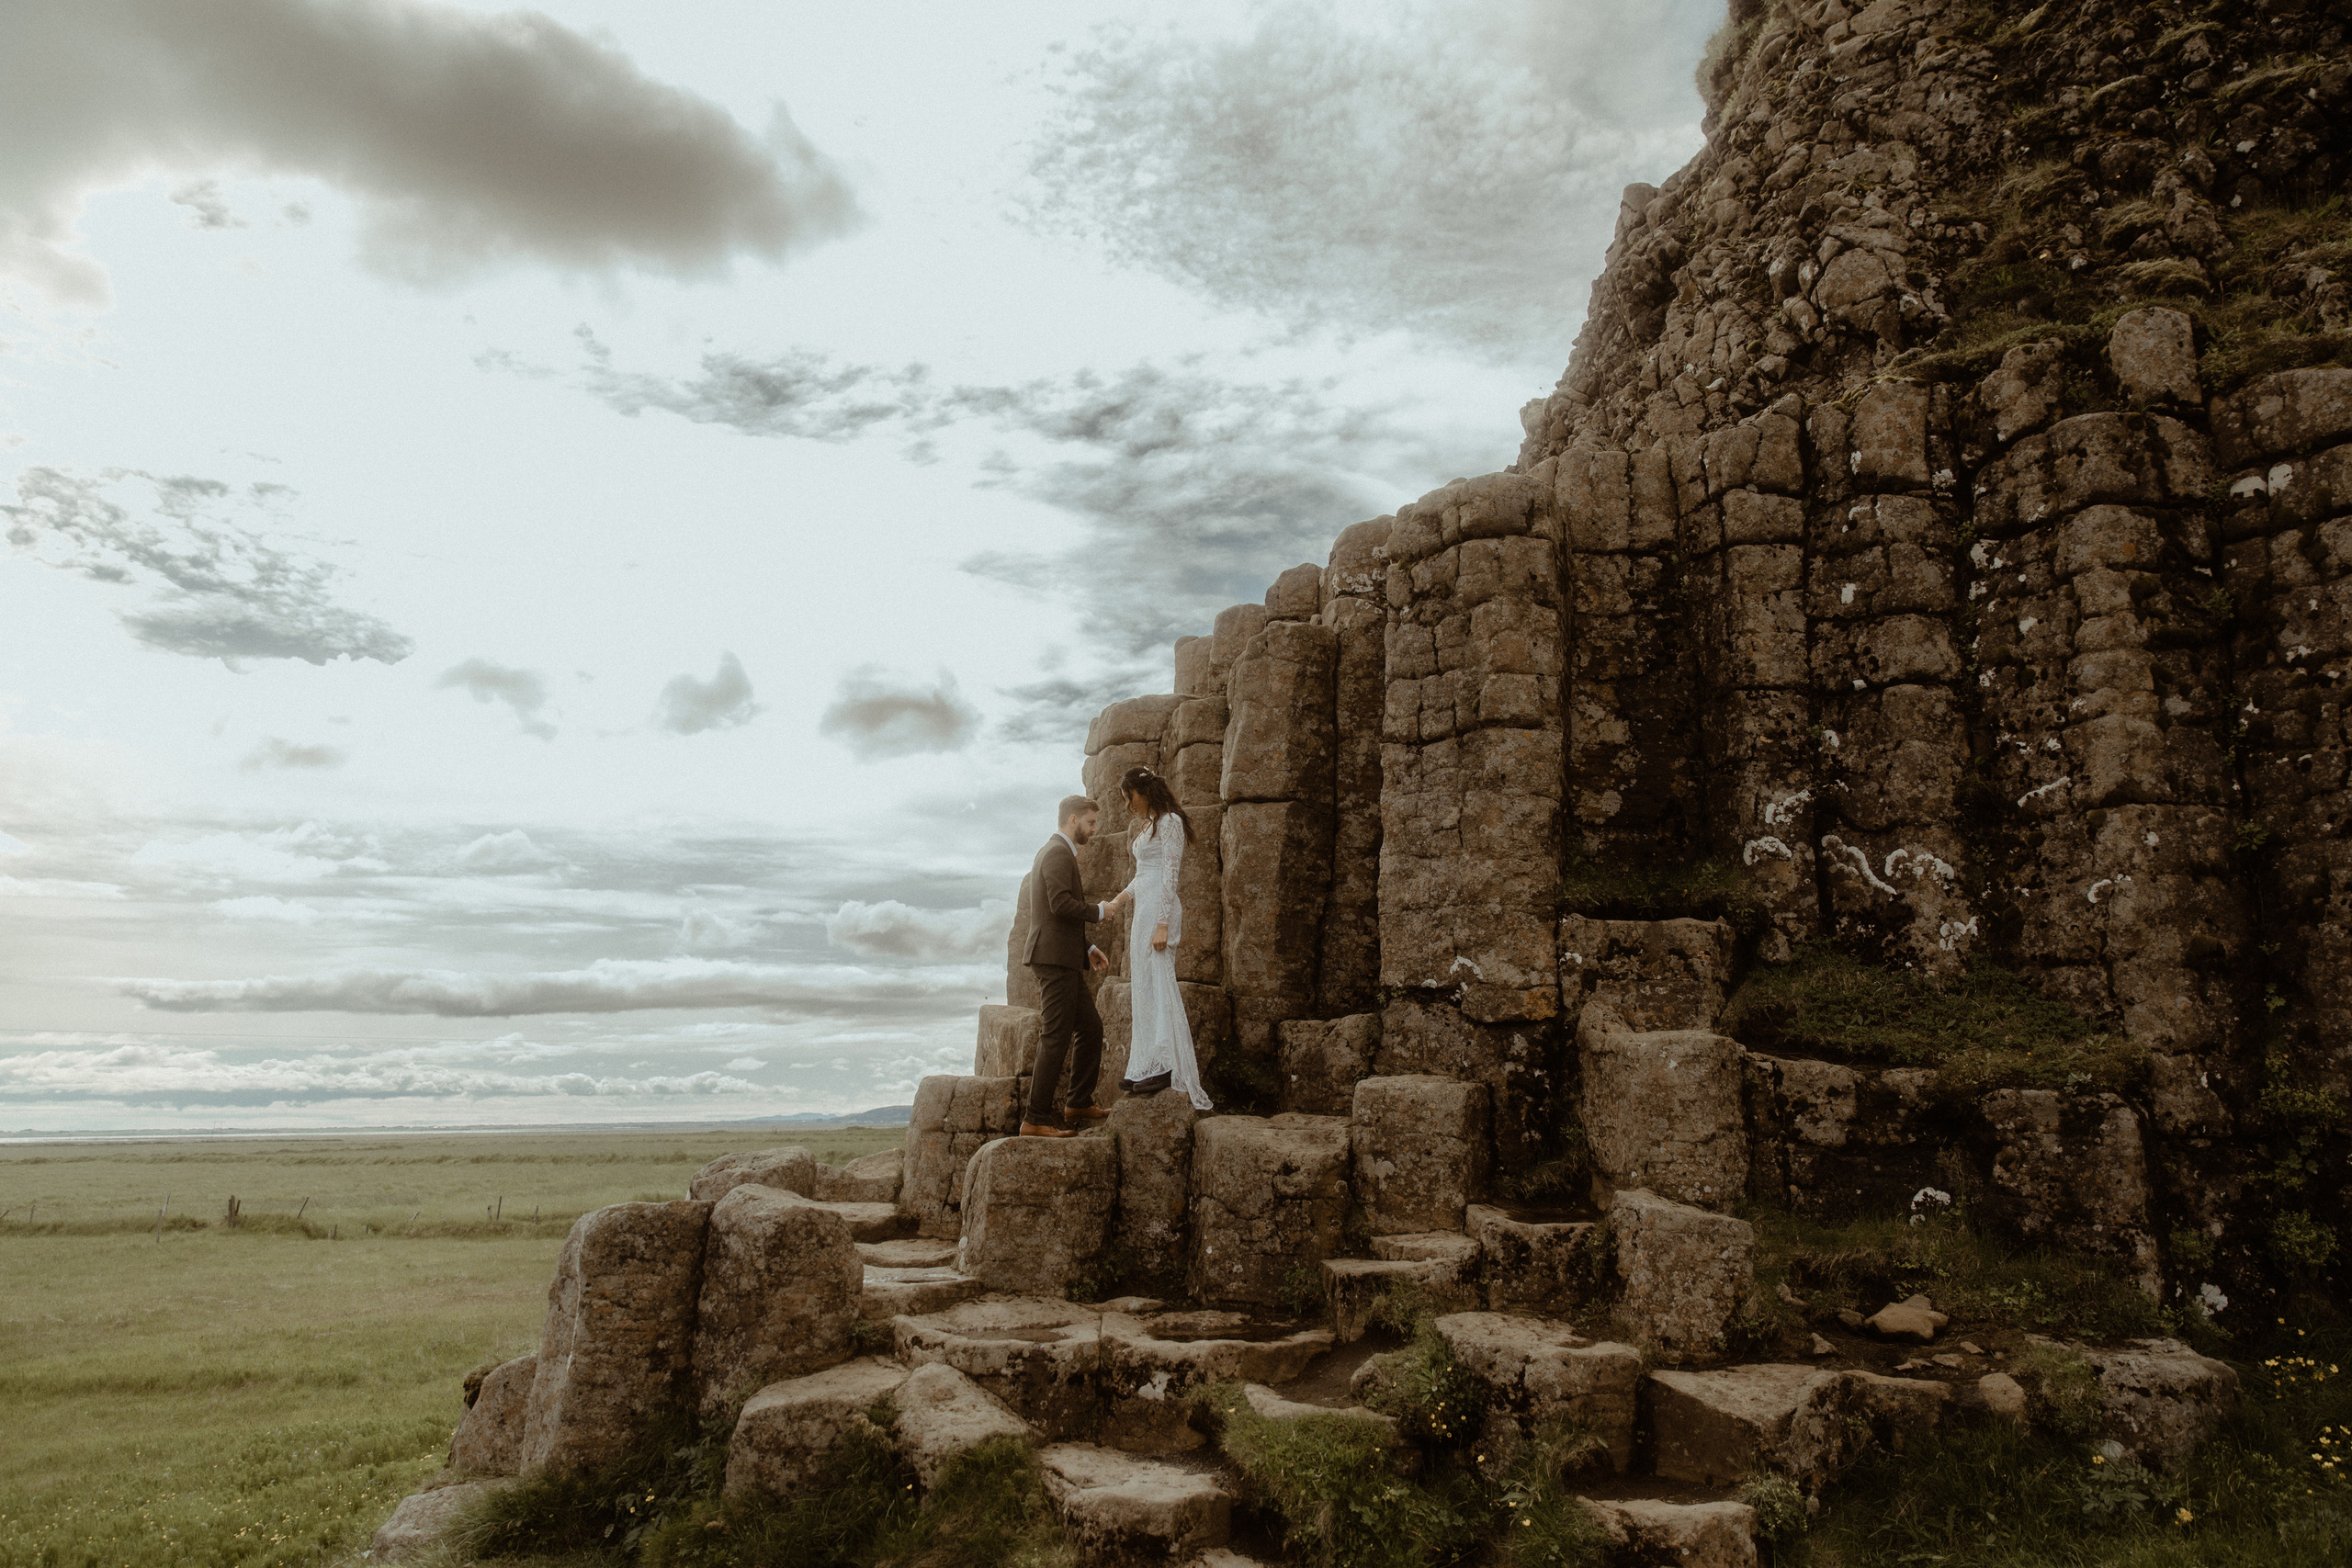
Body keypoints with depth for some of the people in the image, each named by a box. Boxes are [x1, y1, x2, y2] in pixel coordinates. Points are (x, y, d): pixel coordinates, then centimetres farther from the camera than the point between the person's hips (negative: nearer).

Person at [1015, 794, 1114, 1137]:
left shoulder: (1049, 852, 22)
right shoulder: (1058, 853, -11)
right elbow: (1061, 905, -24)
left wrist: (1087, 948, 21)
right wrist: (1098, 911, -8)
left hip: (1064, 960, 10)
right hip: (1054, 958, -10)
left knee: (1091, 1028, 15)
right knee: (1055, 1038, -8)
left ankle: (1080, 1103, 23)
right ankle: (1036, 1119, -5)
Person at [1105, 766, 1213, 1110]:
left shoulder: (1169, 822, -9)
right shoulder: (1148, 825, 18)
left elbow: (1169, 877, -15)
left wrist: (1162, 925, -20)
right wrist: (1119, 900, 14)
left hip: (1159, 909, -10)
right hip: (1143, 909, 10)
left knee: (1157, 984, -11)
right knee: (1144, 987, 8)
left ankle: (1165, 1065, -10)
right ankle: (1146, 1069, 10)